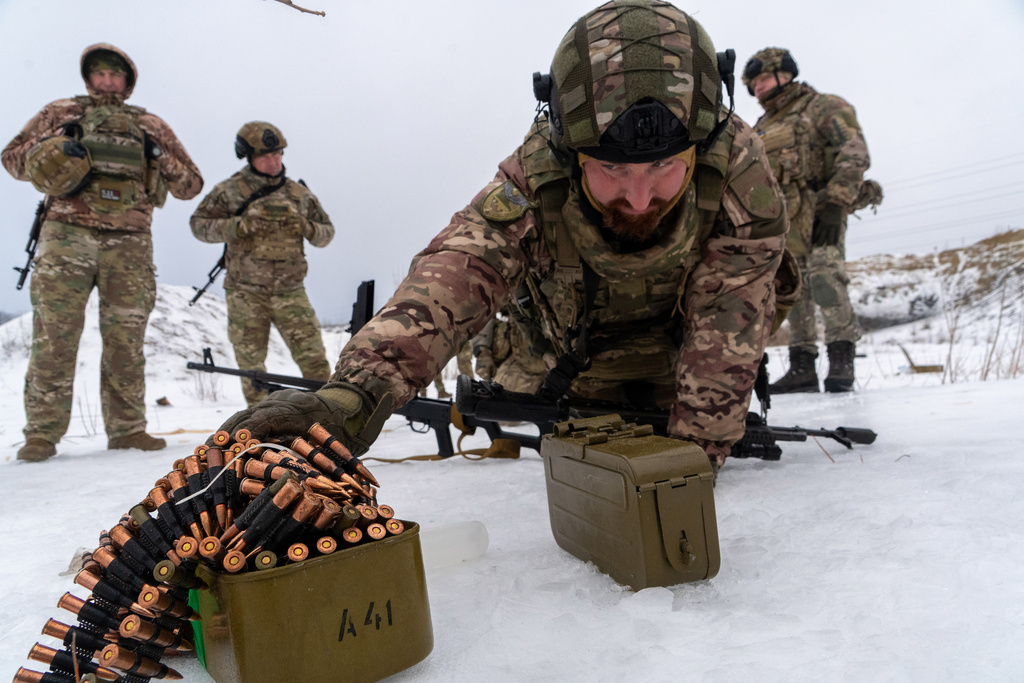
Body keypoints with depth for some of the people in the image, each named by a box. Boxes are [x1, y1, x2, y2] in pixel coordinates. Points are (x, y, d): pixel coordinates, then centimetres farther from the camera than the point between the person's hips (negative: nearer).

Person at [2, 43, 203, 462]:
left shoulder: (150, 126, 20)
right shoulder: (61, 113, 18)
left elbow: (191, 186, 17)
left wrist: (160, 156, -1)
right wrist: (56, 147, -4)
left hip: (129, 242, 1)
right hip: (68, 235, -1)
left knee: (126, 338, 1)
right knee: (55, 335, -6)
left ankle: (127, 428, 7)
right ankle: (42, 432, -1)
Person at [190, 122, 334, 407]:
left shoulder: (299, 193, 8)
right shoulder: (229, 191, 1)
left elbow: (327, 232, 14)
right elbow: (198, 224, 3)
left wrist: (308, 229, -9)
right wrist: (234, 227, -15)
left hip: (290, 291, 1)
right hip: (245, 293, -1)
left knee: (313, 357, -3)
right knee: (251, 363, 7)